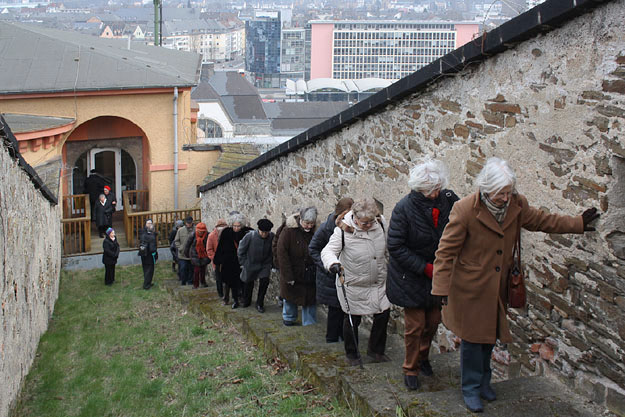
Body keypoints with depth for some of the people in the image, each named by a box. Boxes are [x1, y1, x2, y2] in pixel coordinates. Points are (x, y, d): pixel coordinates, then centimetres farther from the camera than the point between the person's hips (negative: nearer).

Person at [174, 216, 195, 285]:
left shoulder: (195, 230, -7)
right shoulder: (180, 230, 1)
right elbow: (176, 241, 7)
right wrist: (180, 248, -4)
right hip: (182, 255, 1)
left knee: (191, 270, 9)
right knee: (183, 269, 0)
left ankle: (190, 283, 22)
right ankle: (183, 283, 12)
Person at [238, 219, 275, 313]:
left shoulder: (272, 237, -15)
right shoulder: (250, 236, -21)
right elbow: (240, 251, -8)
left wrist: (270, 263, -1)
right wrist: (243, 263, -3)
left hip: (265, 265, 1)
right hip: (250, 265, -1)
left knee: (264, 281, -14)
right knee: (248, 283, 12)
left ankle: (259, 304, 4)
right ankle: (246, 301, 39)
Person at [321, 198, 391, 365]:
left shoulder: (381, 222, -6)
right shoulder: (344, 230, -20)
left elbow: (387, 247, 11)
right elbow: (328, 251, -22)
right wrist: (333, 264, -43)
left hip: (378, 281, 4)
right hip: (353, 284, -4)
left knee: (383, 313, 6)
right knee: (353, 318, 8)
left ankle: (375, 350, 28)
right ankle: (352, 354, 29)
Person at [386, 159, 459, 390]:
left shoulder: (446, 200, -10)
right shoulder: (404, 208, -21)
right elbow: (395, 247, -18)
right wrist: (424, 268, -20)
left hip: (436, 274, 4)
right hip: (411, 278, -4)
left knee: (433, 321, 14)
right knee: (415, 325, 2)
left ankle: (423, 356, 41)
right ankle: (411, 369, 23)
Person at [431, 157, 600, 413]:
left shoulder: (516, 205, -6)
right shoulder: (465, 210, -23)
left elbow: (540, 220, 14)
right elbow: (446, 251, -19)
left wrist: (578, 223, 17)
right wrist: (442, 289, -22)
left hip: (497, 288, 5)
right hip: (470, 289, -5)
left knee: (490, 336, 19)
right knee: (472, 338, 6)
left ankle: (483, 381, 39)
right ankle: (471, 389, 23)